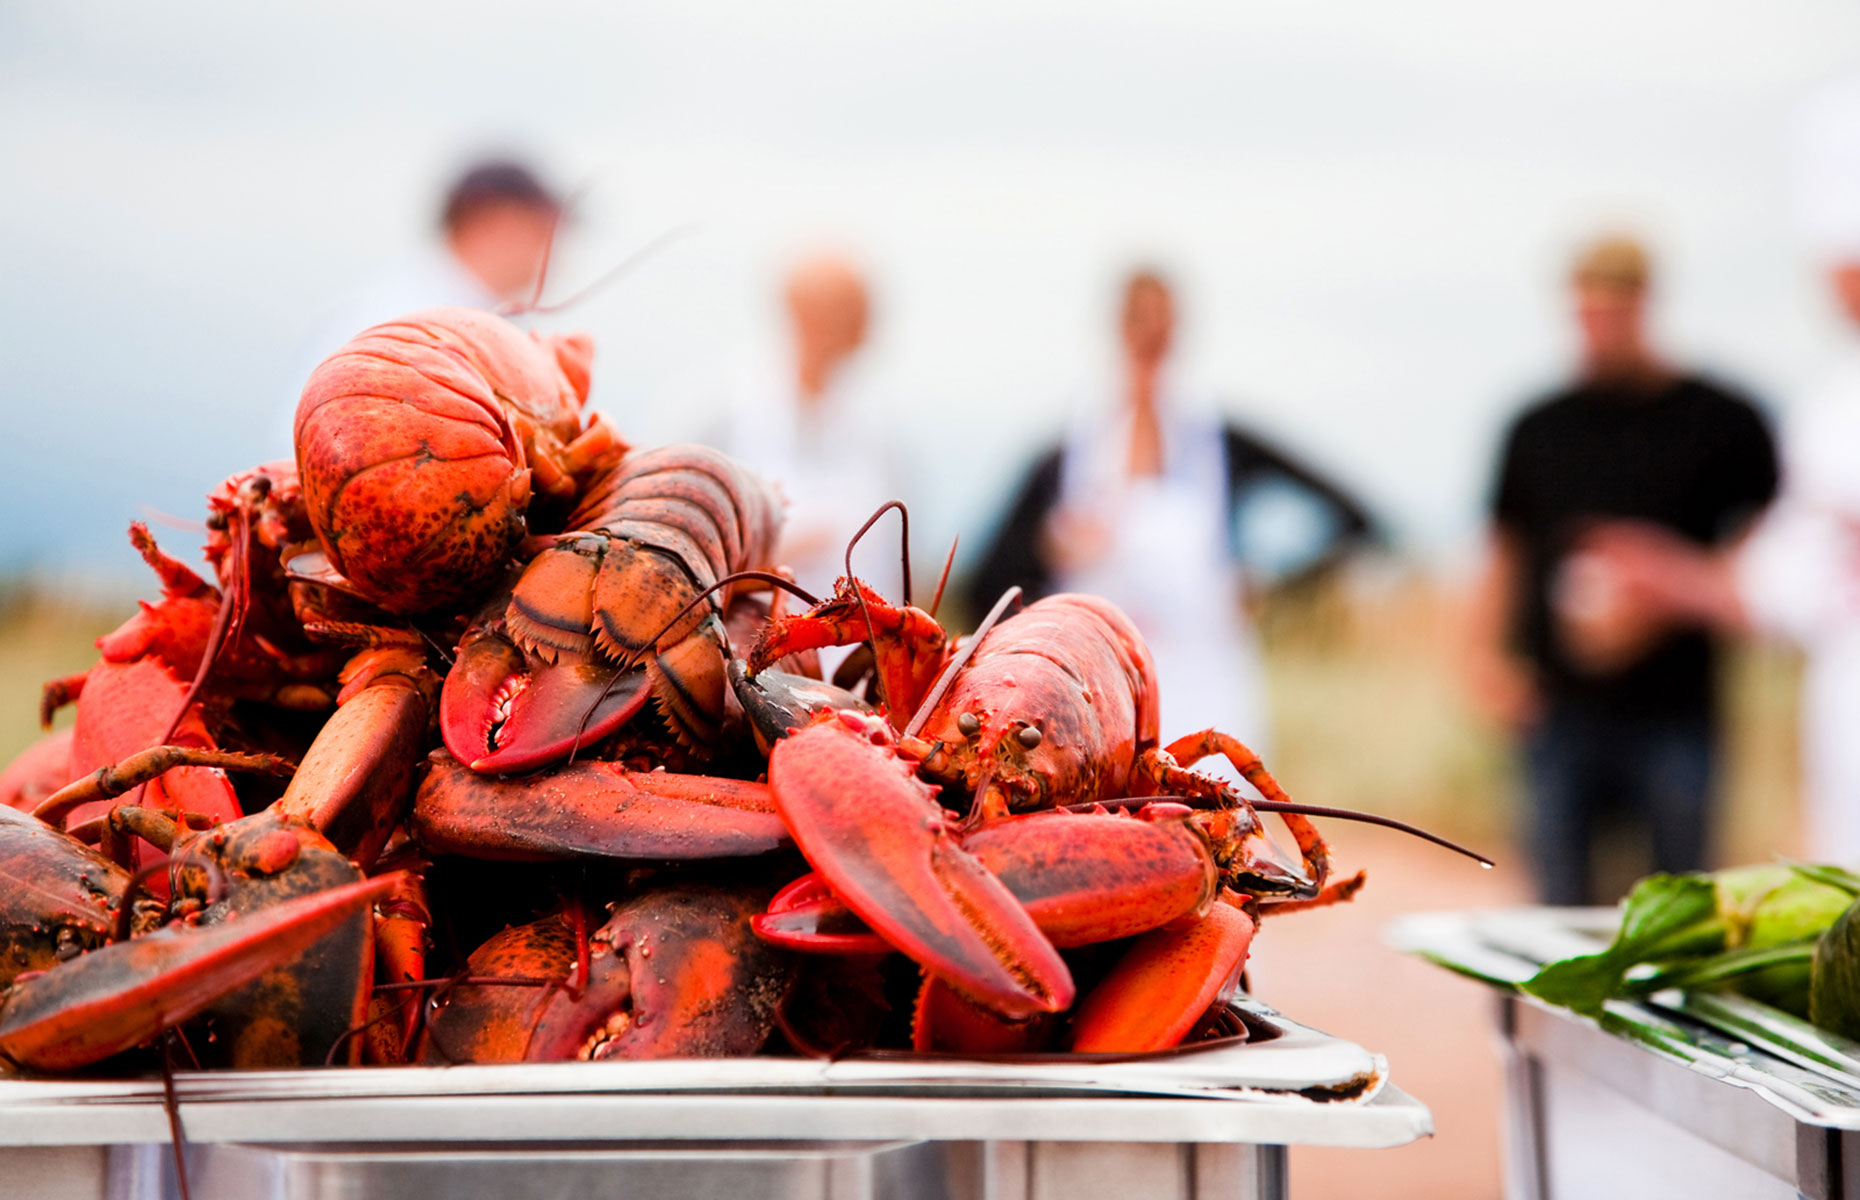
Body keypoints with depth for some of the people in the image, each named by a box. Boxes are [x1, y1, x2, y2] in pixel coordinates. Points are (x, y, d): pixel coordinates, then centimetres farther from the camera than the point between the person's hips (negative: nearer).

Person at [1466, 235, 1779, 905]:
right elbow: (1506, 555, 18)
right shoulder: (1538, 429, 12)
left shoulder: (1721, 422, 2)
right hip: (1560, 707, 2)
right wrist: (1489, 654, 3)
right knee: (1562, 906, 2)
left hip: (1674, 713, -2)